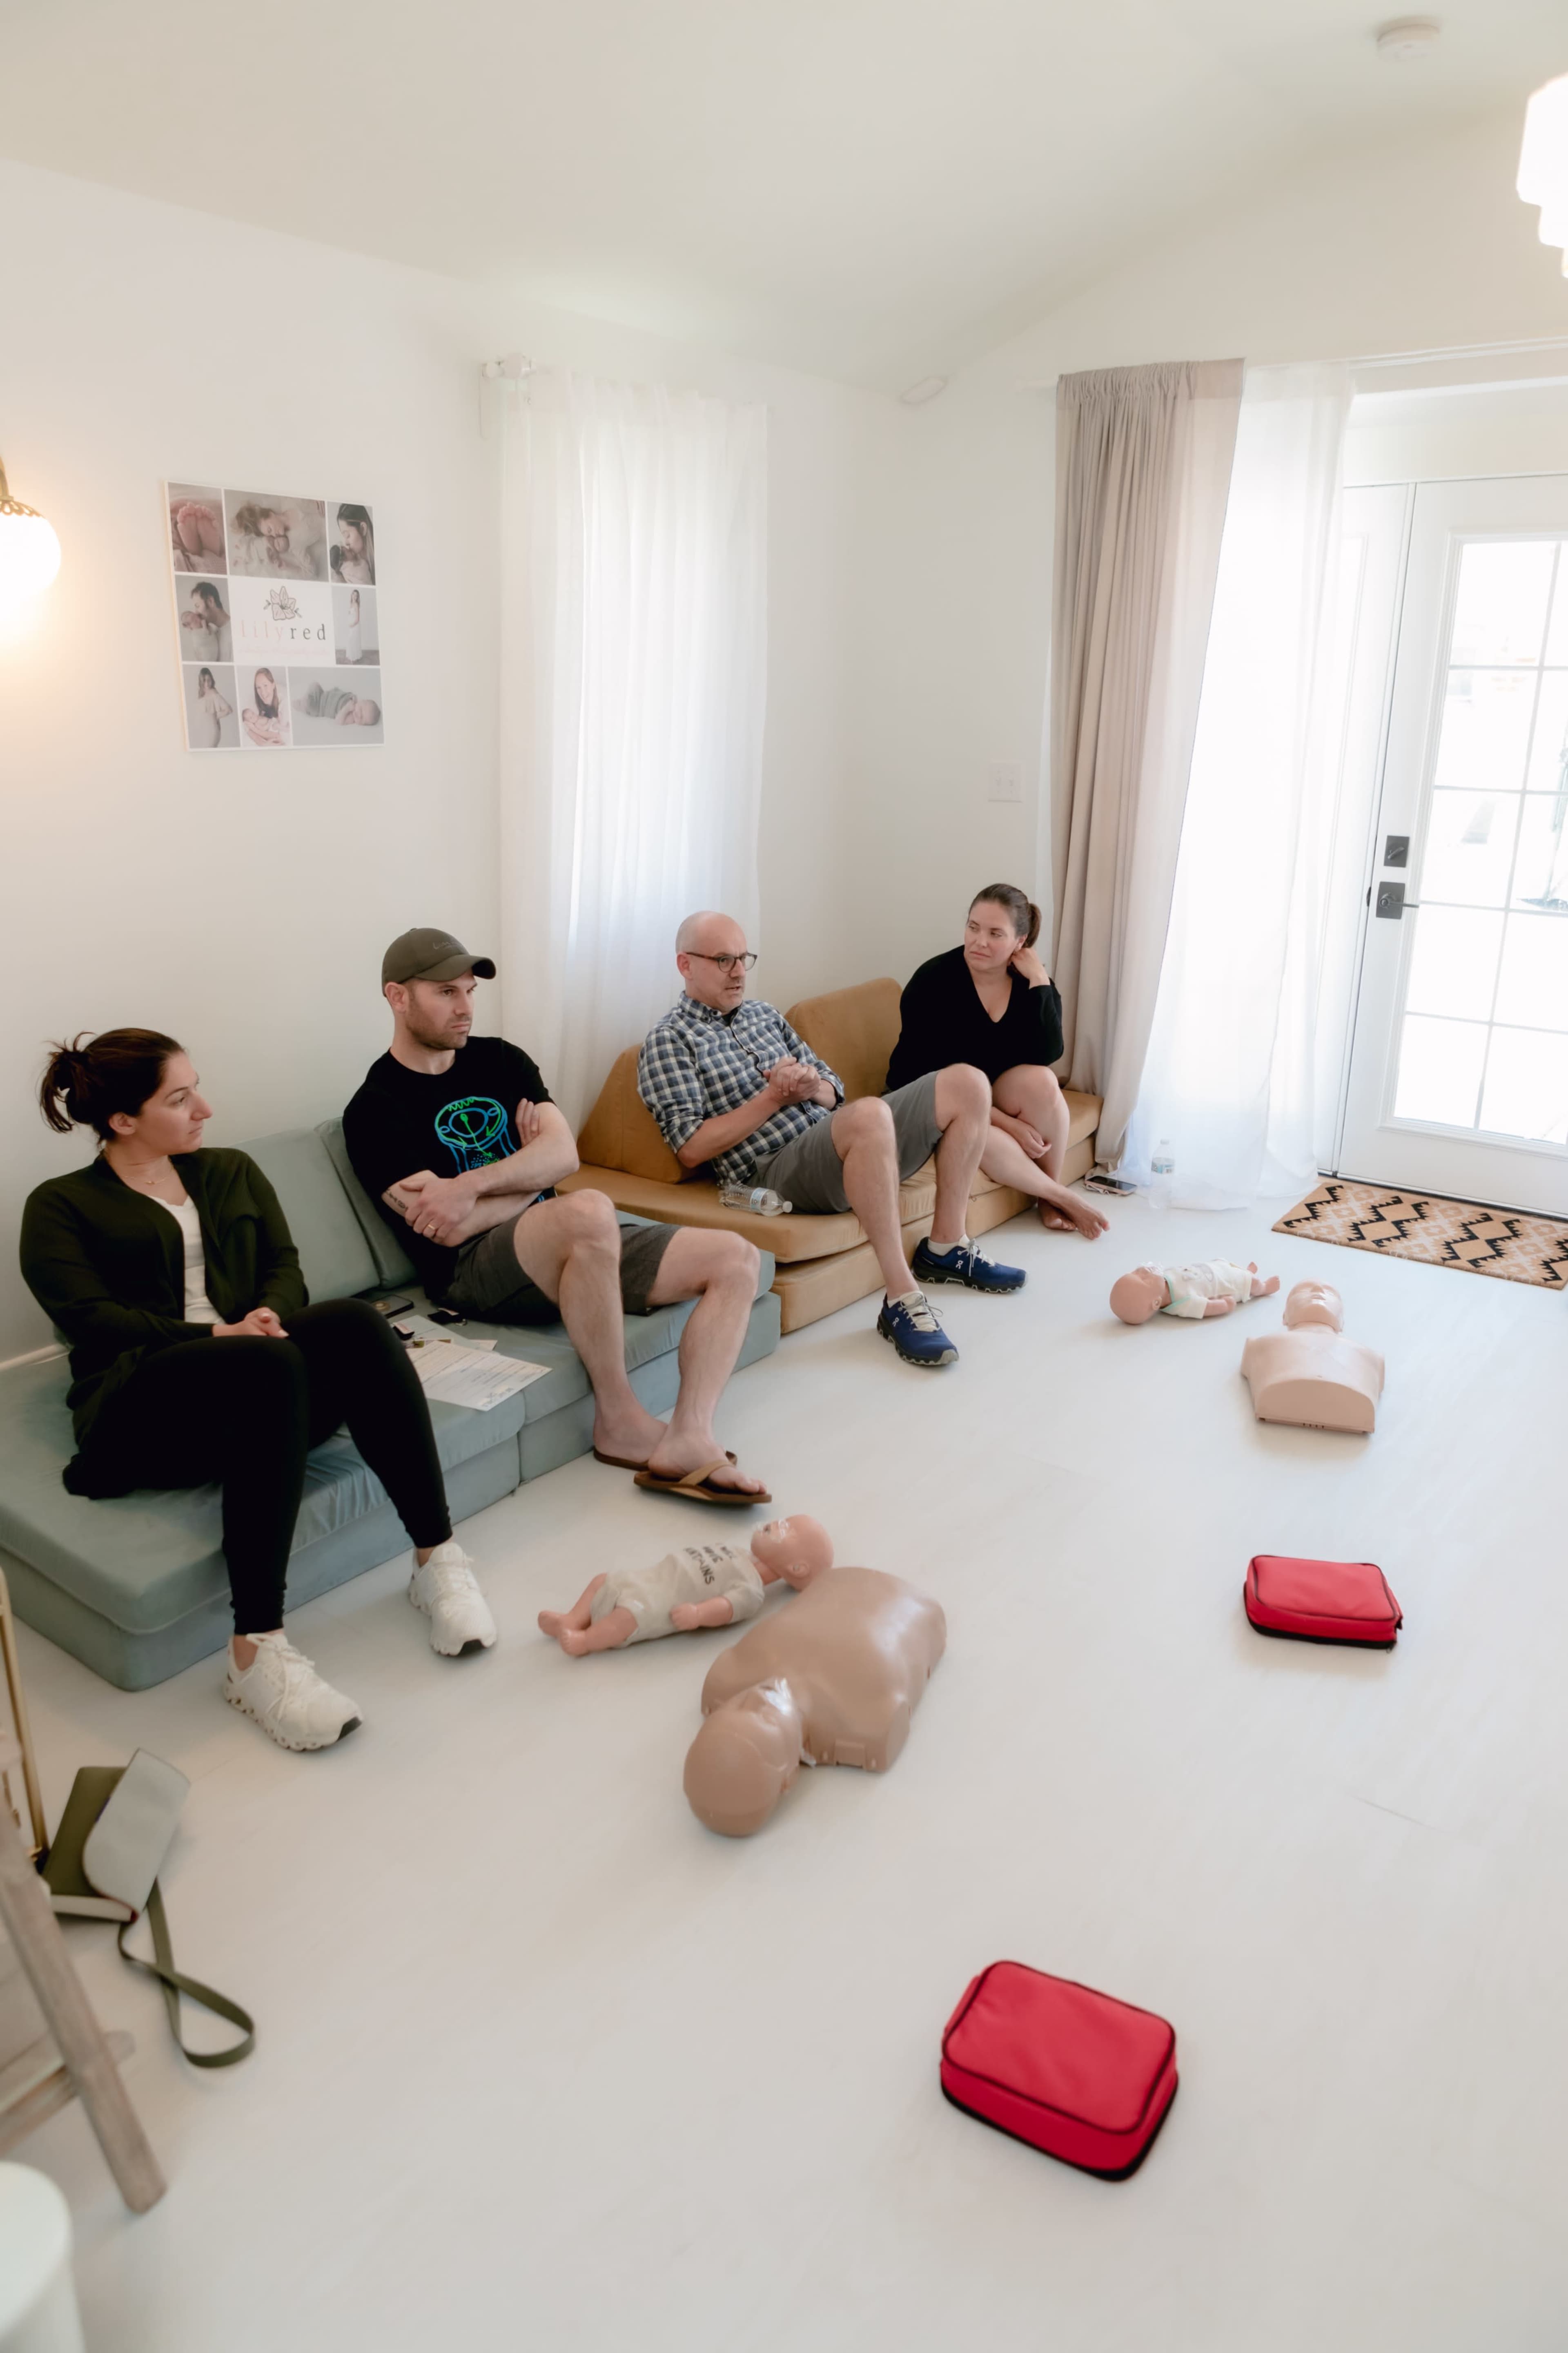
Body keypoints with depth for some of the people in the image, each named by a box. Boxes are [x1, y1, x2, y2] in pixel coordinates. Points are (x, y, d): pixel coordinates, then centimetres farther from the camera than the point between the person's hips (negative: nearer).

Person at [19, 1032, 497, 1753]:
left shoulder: (232, 1173, 25)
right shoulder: (60, 1207, 12)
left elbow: (284, 1268, 13)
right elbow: (90, 1317, -4)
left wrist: (268, 1313, -12)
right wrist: (217, 1335, -18)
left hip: (255, 1385, 4)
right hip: (140, 1409, -4)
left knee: (355, 1321, -30)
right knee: (270, 1362, -38)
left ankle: (438, 1558, -27)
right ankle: (257, 1651, -39)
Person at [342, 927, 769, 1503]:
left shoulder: (499, 1060, 14)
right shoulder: (377, 1109, -4)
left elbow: (564, 1153, -2)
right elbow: (448, 1229, -13)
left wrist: (471, 1184, -19)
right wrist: (531, 1172, 1)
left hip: (573, 1249, 7)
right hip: (473, 1268, -7)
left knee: (736, 1259, -9)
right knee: (589, 1209, -39)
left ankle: (687, 1441, -25)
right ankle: (619, 1422, -23)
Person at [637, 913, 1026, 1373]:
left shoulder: (763, 1014, 22)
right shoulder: (669, 1040, 1)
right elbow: (691, 1150, -10)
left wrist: (812, 1087, -5)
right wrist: (774, 1097, -10)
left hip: (841, 1138, 8)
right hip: (777, 1168, -8)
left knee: (966, 1083, -5)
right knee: (870, 1113, -39)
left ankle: (945, 1248, 2)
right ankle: (902, 1301, -35)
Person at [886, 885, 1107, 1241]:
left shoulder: (1028, 978, -8)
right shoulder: (934, 980, -21)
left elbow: (1048, 1054, -20)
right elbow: (935, 1076, -23)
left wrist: (1041, 982, -26)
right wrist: (1008, 1124, -26)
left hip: (994, 1090, 4)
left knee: (1041, 1082, -28)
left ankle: (1048, 1196, -11)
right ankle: (1065, 1197, -12)